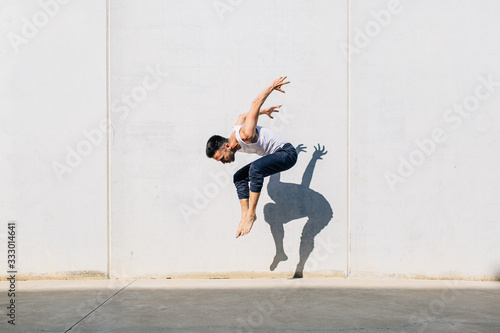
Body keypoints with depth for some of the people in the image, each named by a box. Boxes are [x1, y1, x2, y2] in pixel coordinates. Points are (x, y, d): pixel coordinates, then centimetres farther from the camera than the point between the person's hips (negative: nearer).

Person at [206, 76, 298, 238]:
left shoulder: (245, 135, -31)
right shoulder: (235, 132, -3)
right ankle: (245, 215, 3)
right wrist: (265, 111, 27)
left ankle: (251, 214, -27)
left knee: (255, 168, -34)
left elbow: (256, 103, -25)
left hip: (287, 153, -10)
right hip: (274, 157, 10)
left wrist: (272, 87, -13)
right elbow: (242, 115, 17)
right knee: (239, 177, 5)